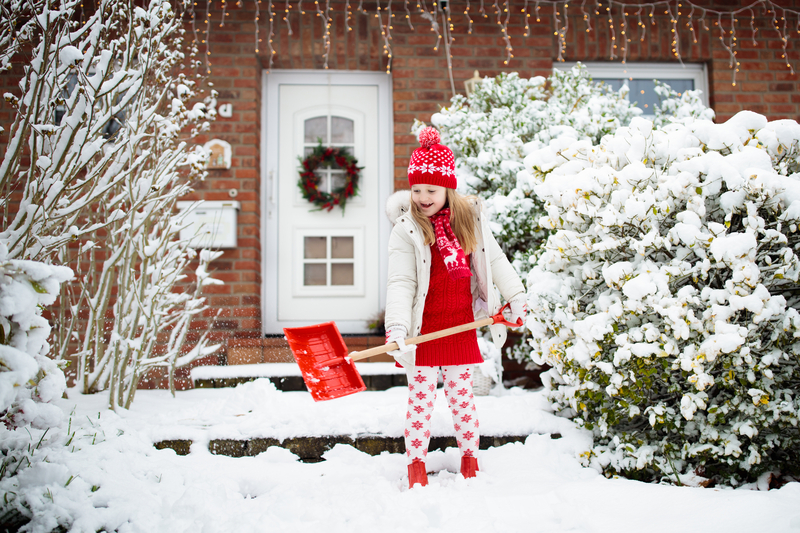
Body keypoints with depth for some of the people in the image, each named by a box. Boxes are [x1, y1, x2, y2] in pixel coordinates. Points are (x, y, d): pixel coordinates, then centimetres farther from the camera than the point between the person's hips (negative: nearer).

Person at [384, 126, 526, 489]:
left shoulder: (470, 218, 3)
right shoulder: (406, 228, -9)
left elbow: (493, 259, 14)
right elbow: (400, 282, -15)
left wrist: (515, 295, 11)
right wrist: (396, 327, -27)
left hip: (460, 326, 3)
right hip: (423, 329, -2)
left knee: (462, 394, 12)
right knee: (421, 397, 4)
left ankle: (470, 457, 27)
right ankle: (416, 462, 17)